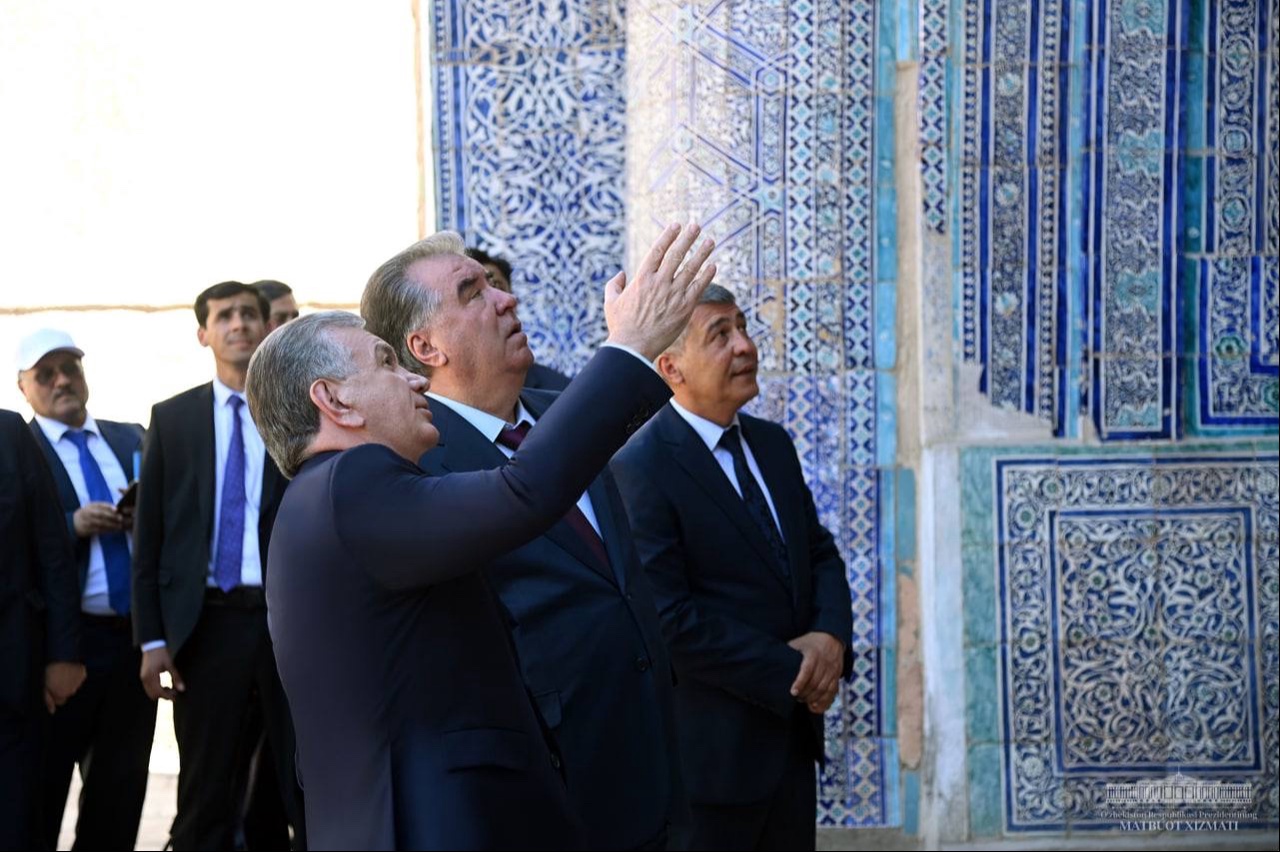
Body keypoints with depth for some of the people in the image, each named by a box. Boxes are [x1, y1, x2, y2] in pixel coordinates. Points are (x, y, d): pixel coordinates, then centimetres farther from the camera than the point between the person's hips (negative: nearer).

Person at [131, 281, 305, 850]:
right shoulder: (172, 419, 7)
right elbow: (150, 535, 6)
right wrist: (152, 637, -1)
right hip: (207, 620, 1)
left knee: (310, 792, 4)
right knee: (204, 800, 7)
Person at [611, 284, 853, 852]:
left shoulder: (772, 444, 9)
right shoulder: (640, 468, -16)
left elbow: (820, 555, 13)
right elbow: (669, 619, -21)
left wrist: (830, 637, -8)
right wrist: (790, 673, -16)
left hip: (791, 734, 7)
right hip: (709, 747, -7)